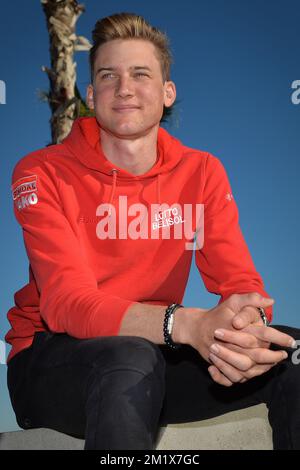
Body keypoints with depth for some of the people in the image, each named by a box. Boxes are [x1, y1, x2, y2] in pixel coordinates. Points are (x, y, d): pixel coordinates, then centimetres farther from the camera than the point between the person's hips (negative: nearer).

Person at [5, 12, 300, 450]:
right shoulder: (42, 173, -10)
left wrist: (248, 327, -33)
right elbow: (66, 303, -22)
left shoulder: (203, 173, 2)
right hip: (49, 361, -3)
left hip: (157, 356, 4)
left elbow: (241, 283, -5)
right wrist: (190, 324, -40)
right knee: (131, 357, -38)